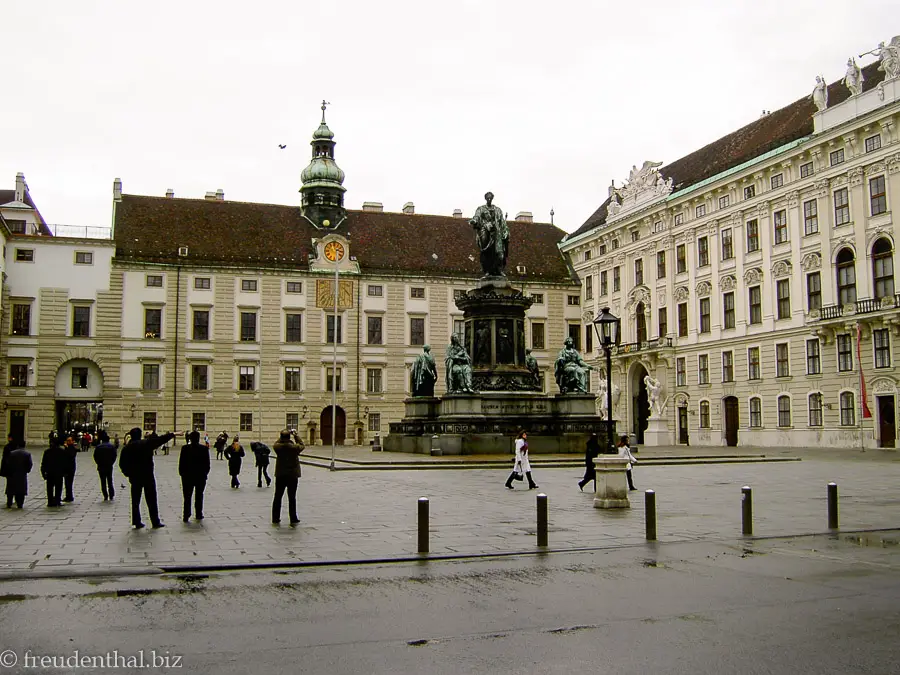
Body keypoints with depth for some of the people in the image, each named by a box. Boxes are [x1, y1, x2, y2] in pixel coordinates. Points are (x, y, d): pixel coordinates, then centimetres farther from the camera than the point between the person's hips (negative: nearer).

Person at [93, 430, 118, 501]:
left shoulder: (98, 447, -5)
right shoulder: (112, 446, -3)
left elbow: (95, 456, -5)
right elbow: (115, 455, -3)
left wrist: (98, 463, 6)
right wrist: (111, 463, 8)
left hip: (101, 467, -1)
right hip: (110, 466, 1)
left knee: (103, 482, 4)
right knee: (110, 481, 11)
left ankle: (105, 497, 1)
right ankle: (111, 496, 8)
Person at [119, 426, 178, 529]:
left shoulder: (127, 448, 0)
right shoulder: (147, 443, -6)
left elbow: (122, 464, 2)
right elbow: (160, 439, 2)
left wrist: (128, 474, 12)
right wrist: (172, 434, 14)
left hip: (134, 478, 2)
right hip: (148, 476, -2)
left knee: (135, 501, 10)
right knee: (151, 500, 3)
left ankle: (137, 522, 10)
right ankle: (155, 522, 6)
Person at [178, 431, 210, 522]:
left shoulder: (185, 448, -8)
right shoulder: (204, 448, -6)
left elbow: (181, 463, -6)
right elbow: (207, 463, -2)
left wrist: (181, 473, 3)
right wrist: (206, 473, 9)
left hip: (188, 476, -1)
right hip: (201, 476, 1)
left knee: (187, 497, 5)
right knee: (199, 496, 12)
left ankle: (186, 515, 0)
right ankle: (198, 514, 16)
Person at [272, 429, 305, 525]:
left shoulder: (277, 447, -9)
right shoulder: (294, 447, -14)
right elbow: (302, 446, 6)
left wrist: (283, 435, 13)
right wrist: (296, 435, 11)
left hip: (280, 476, 2)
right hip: (292, 476, -2)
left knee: (277, 497, 12)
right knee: (292, 498, 4)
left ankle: (275, 519, 17)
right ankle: (293, 520, 7)